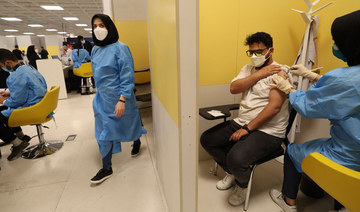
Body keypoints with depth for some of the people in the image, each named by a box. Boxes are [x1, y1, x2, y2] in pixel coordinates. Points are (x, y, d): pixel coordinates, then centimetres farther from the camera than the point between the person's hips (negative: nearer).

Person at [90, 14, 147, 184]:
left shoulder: (120, 48, -13)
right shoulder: (95, 50, 8)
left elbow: (127, 77, -18)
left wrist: (122, 100, -23)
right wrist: (100, 92, 18)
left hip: (118, 98, -6)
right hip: (102, 98, 7)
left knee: (128, 124, 13)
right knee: (103, 131, 8)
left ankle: (136, 141, 48)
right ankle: (106, 168, 21)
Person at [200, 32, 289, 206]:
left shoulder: (279, 72, -10)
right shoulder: (248, 68, 13)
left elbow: (274, 107, -20)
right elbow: (233, 88, -3)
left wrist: (247, 129, -19)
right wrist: (258, 75, -12)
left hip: (268, 131, -7)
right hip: (242, 122, 8)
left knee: (236, 158, -29)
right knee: (206, 139, 0)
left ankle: (242, 185, 10)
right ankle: (231, 172, 22)